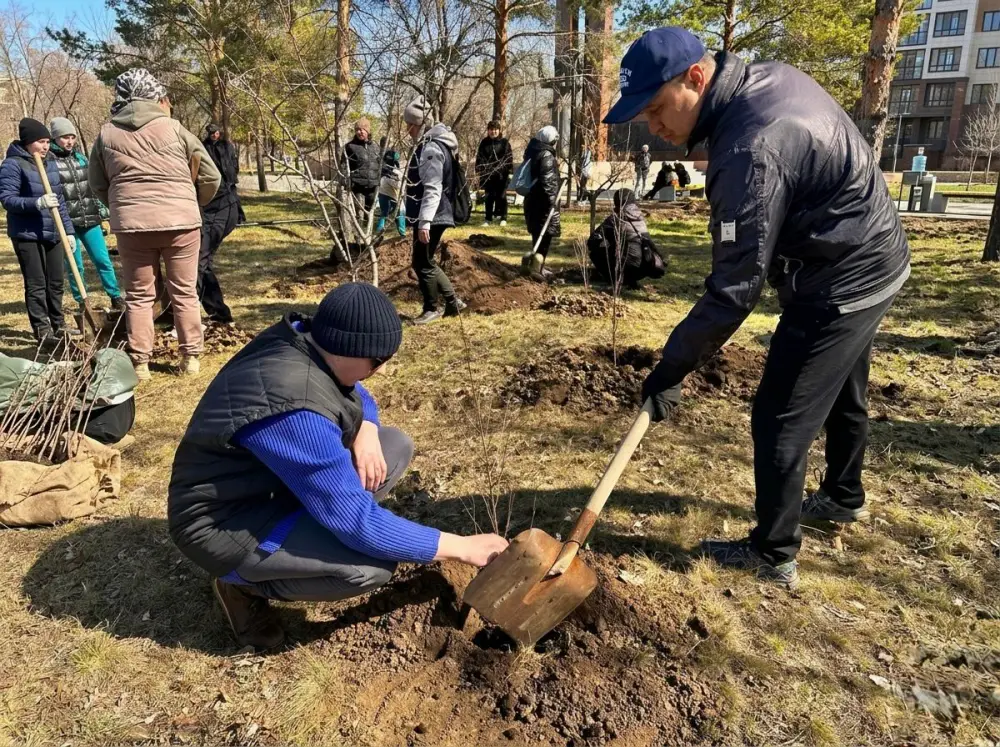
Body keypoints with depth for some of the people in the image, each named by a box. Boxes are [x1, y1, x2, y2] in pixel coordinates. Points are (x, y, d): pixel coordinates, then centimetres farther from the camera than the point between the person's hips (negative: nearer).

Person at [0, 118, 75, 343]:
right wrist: (37, 203, -29)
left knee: (56, 281, 11)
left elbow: (60, 200, 15)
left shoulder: (51, 163, 11)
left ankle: (58, 325, 23)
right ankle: (42, 329, 4)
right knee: (36, 283, -2)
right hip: (27, 235, -6)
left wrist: (69, 230, 12)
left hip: (53, 234, 6)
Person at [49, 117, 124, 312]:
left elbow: (94, 187, 18)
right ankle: (82, 303, 14)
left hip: (90, 220, 4)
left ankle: (116, 298, 12)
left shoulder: (80, 158, 12)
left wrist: (102, 211, 16)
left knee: (103, 260, 4)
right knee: (75, 266, 4)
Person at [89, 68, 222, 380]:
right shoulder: (173, 128, -1)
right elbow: (211, 176, 3)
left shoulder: (106, 134, 7)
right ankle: (191, 357, 15)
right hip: (180, 221, -2)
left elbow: (98, 185, 14)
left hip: (131, 225, 2)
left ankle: (139, 362, 13)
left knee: (138, 295, 11)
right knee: (184, 293, 9)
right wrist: (194, 203, 20)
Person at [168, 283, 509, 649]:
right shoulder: (295, 411, -35)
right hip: (222, 521, -9)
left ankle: (300, 533, 8)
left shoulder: (303, 339, -10)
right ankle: (243, 585, -2)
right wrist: (461, 547, -24)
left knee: (395, 446, 0)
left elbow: (358, 397, 11)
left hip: (269, 481, 9)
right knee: (372, 566, -27)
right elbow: (359, 522, -32)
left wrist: (365, 432, -13)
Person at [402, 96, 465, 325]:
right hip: (430, 217, 10)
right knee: (425, 262, 17)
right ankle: (452, 301, 23)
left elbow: (432, 190, -24)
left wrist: (424, 222, -28)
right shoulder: (428, 145, 15)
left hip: (431, 218, -10)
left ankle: (432, 309, 14)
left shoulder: (432, 149, -17)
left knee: (422, 263, 0)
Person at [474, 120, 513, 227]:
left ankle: (503, 218, 12)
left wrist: (510, 171, -7)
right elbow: (479, 157, 8)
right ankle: (488, 218, 13)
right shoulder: (484, 143, 8)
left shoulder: (504, 142, 2)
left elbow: (509, 157, -1)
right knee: (488, 197, 6)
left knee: (501, 196, 4)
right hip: (487, 174, 2)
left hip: (501, 174, -2)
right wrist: (478, 170, 0)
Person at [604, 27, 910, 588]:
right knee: (843, 395, 26)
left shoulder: (751, 149, -32)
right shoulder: (771, 76, -2)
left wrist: (671, 369, -23)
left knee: (781, 421, -1)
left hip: (839, 285, -10)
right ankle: (844, 497, 48)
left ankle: (774, 554, 16)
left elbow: (735, 288, -31)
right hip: (873, 259, 10)